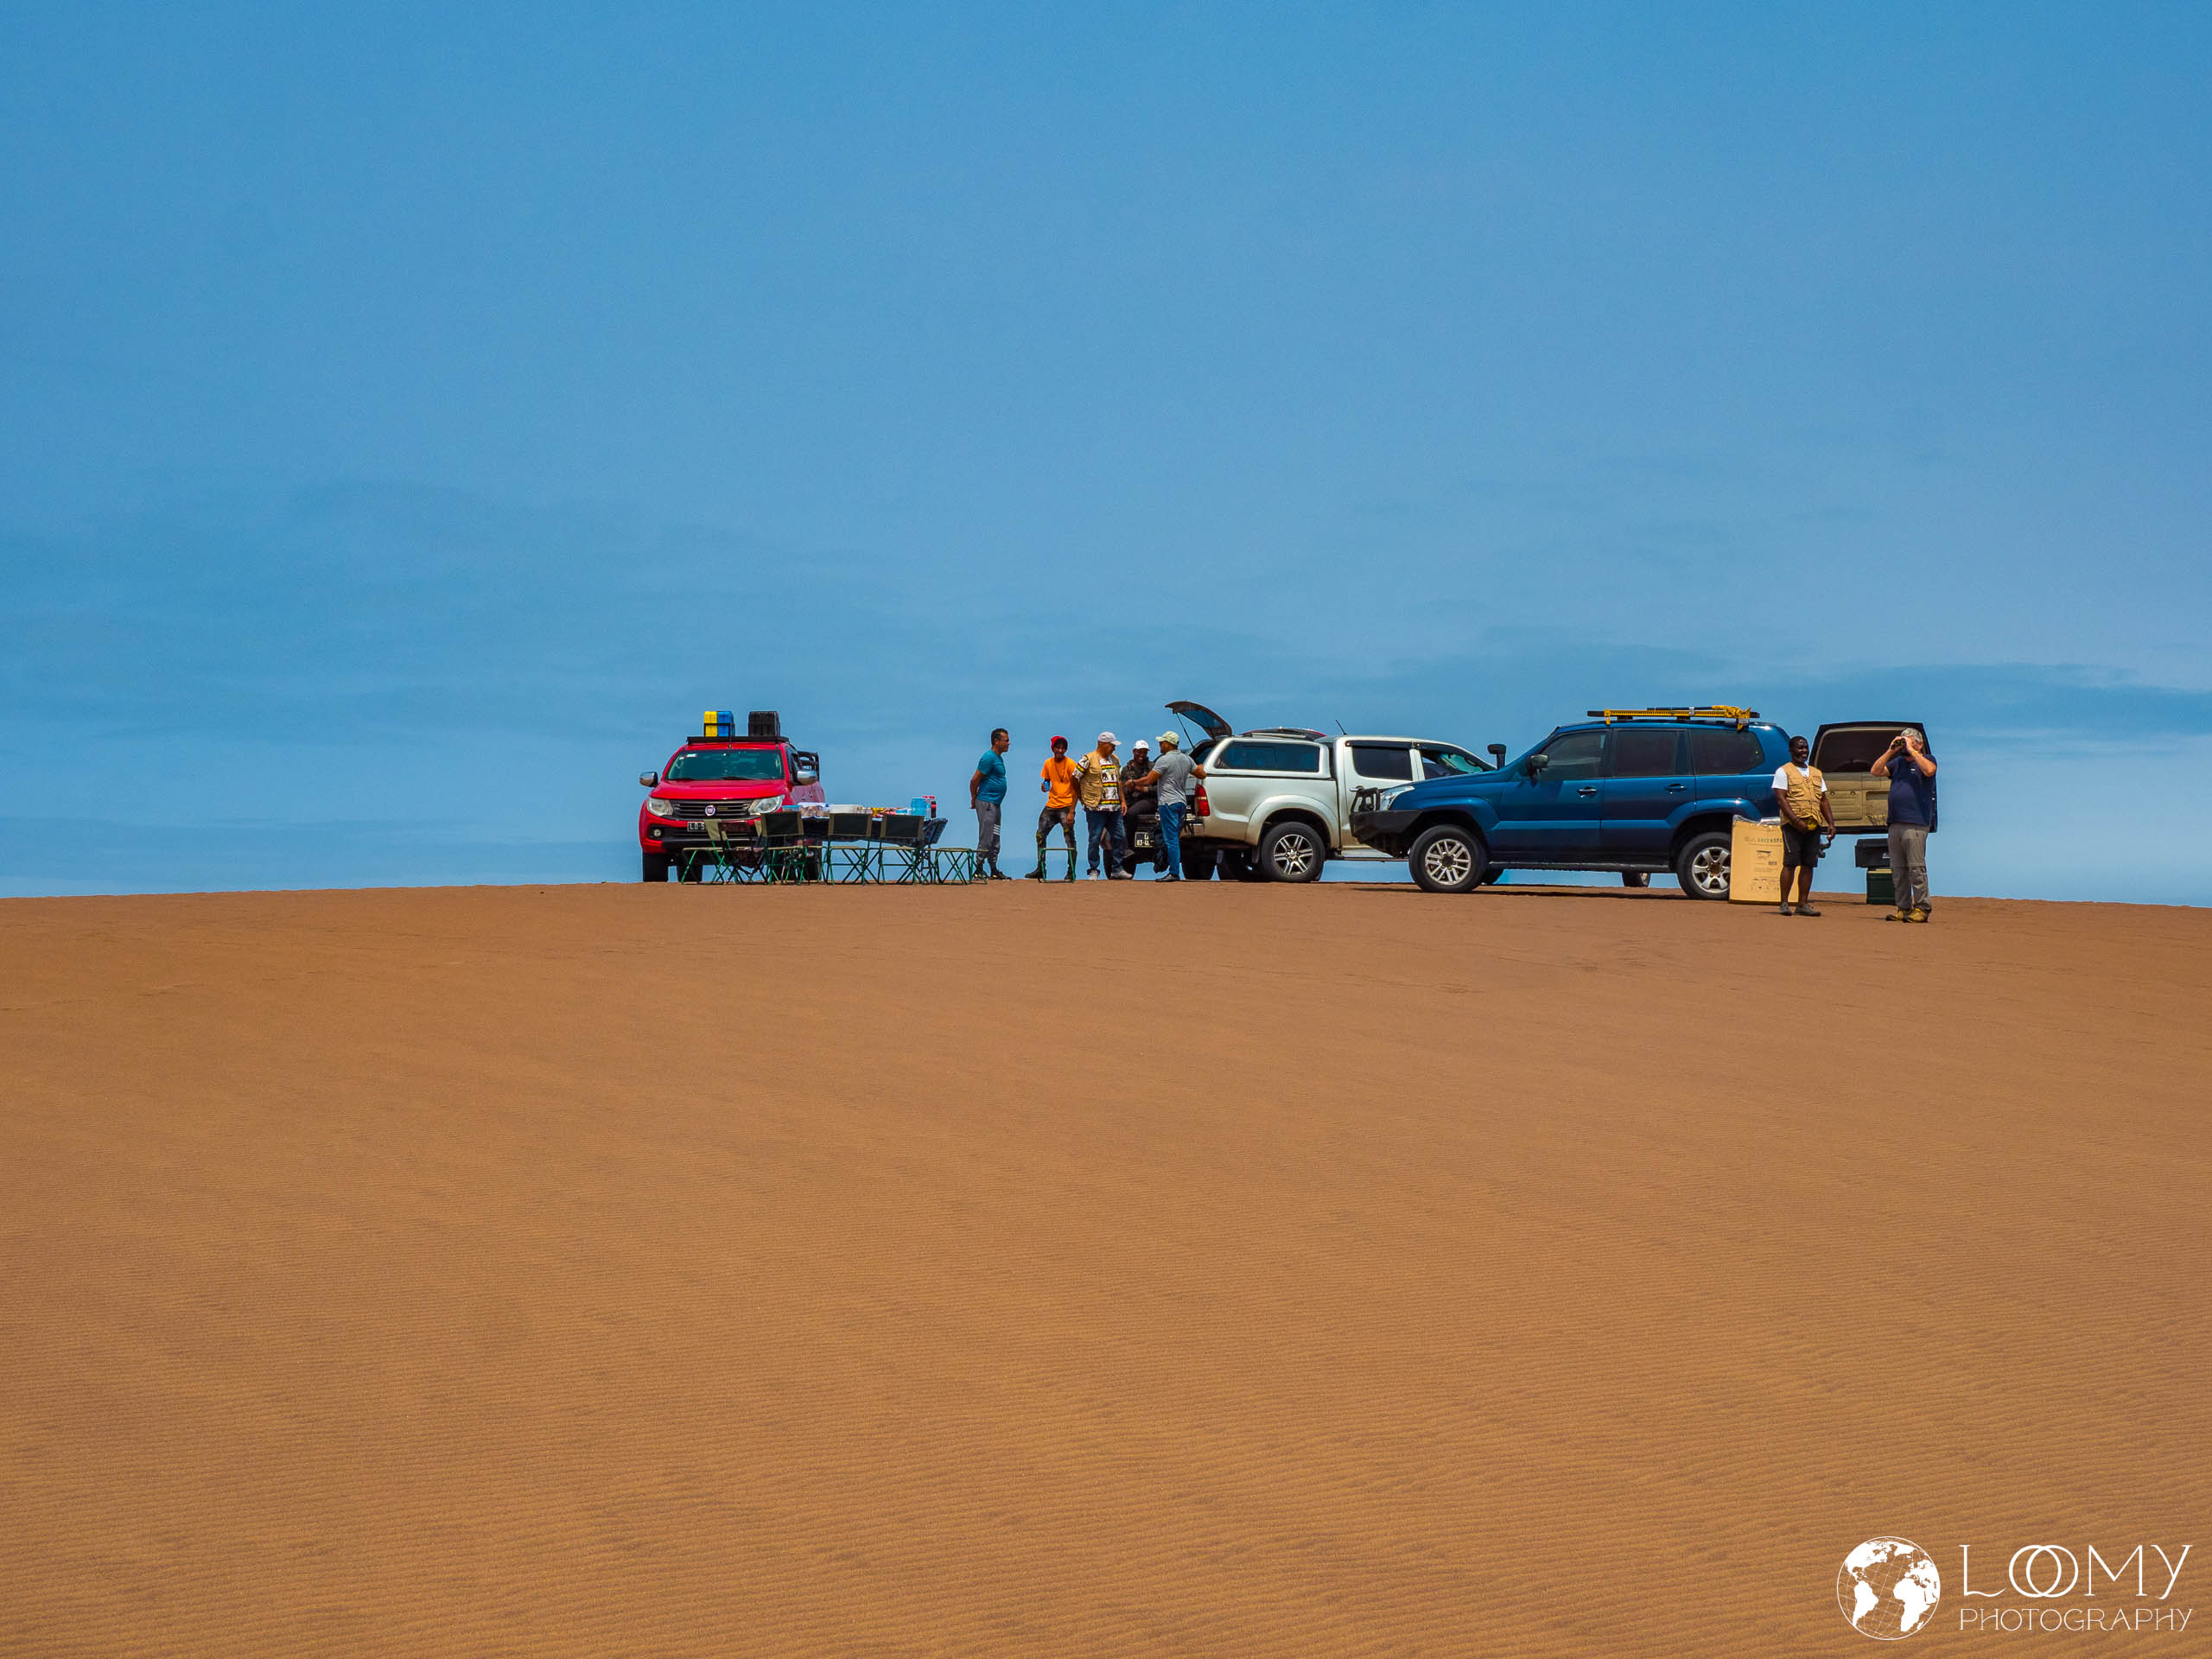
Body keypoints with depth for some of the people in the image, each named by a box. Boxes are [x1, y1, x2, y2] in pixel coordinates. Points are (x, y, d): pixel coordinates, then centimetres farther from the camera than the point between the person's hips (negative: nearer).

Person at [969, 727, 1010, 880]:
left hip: (996, 803, 10)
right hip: (986, 803, -10)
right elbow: (974, 780, -15)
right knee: (986, 839, -8)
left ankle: (994, 871, 17)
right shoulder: (989, 757, -14)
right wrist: (974, 799, -4)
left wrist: (975, 798, 18)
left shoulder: (999, 758, 16)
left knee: (995, 840, 12)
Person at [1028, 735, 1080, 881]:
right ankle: (1040, 870, 12)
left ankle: (1071, 872, -1)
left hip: (1066, 806, -6)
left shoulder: (1070, 764, -8)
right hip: (1051, 805, 6)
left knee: (1070, 839, -7)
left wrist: (1071, 812, -17)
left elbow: (1075, 789, -10)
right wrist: (1044, 786, -5)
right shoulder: (1048, 764, 8)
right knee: (1040, 835, 4)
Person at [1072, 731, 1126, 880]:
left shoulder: (1115, 759, 15)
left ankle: (1116, 869, 13)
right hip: (1096, 807, -6)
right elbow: (1075, 779, -3)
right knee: (1095, 839, -3)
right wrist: (1083, 798, 3)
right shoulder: (1088, 759, -6)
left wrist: (1122, 800, 16)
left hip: (1115, 807, 6)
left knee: (1118, 837, 5)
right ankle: (1093, 870, 5)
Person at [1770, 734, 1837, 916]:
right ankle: (1784, 903, -6)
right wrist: (1796, 820, -18)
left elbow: (1823, 800, 22)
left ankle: (1803, 904, 6)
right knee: (1790, 863, -9)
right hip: (1793, 825, -6)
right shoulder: (1783, 771, 2)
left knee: (1808, 864, 3)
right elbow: (1781, 798, -8)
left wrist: (1831, 823, 9)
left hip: (1814, 825, 6)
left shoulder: (1816, 773, 21)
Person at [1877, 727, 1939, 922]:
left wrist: (1911, 750, -11)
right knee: (1898, 870, 6)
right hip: (1895, 824, 7)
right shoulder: (1897, 762, 20)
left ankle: (1921, 908, -7)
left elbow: (1929, 770, -18)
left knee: (1916, 868, -9)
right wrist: (1891, 751, 4)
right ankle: (1903, 908, 11)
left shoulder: (1927, 759, 4)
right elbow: (1876, 770, 12)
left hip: (1916, 825, -7)